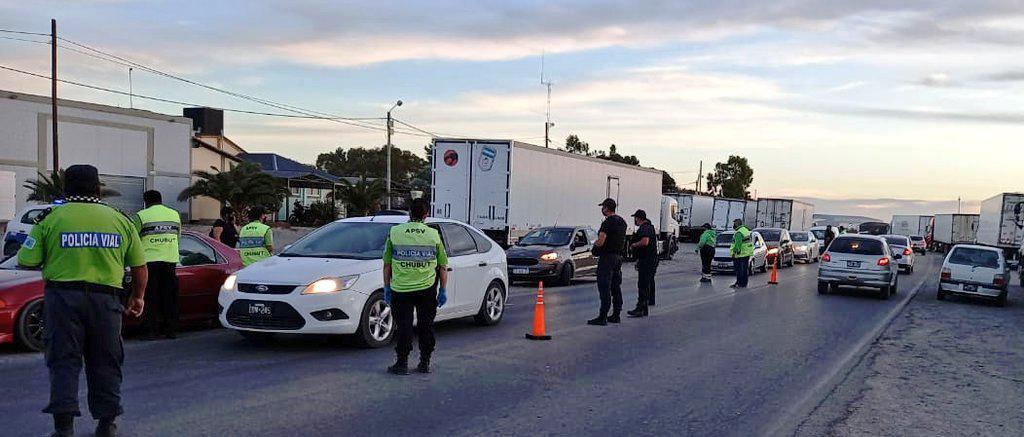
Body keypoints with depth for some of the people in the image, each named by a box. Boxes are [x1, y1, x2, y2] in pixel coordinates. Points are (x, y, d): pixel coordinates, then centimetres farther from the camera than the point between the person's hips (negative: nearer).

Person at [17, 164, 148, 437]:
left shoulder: (52, 218, -1)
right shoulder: (120, 220, 6)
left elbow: (26, 262, -2)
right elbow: (139, 265, 9)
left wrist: (50, 260, 19)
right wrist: (138, 297, 23)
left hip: (63, 295, -2)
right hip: (105, 298, 2)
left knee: (64, 361, 5)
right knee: (105, 362, 12)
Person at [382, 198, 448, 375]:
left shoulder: (394, 232, -1)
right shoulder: (434, 235, 2)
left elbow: (387, 264, 4)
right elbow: (443, 267, 5)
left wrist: (387, 287, 12)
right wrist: (443, 290, 13)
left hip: (400, 289, -1)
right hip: (427, 289, 1)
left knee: (403, 326, 7)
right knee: (426, 326, 12)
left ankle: (402, 363, 9)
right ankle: (425, 363, 17)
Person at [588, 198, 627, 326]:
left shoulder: (607, 223, -17)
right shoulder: (622, 222, 13)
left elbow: (600, 242, -24)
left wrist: (595, 243, -1)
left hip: (607, 257, -10)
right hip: (618, 256, 10)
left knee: (604, 288, -8)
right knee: (616, 287, 13)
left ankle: (602, 317, -9)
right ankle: (616, 315, 17)